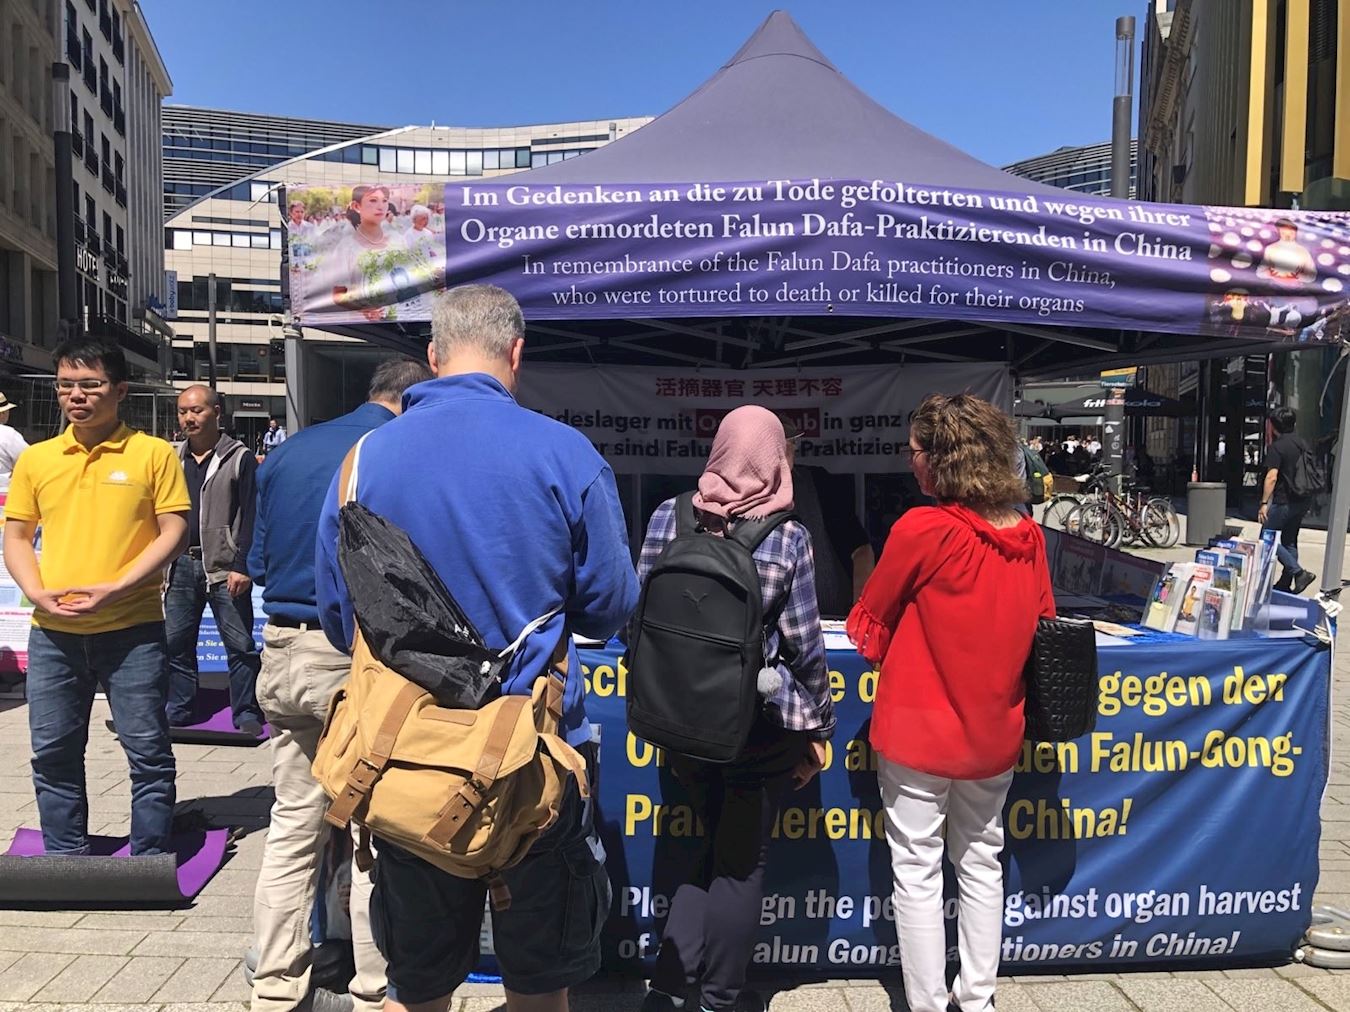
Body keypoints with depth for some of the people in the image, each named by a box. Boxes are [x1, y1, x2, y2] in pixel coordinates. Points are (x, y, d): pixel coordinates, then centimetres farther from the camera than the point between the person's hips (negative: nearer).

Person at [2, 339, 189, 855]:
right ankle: (64, 861, 30)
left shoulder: (154, 453, -3)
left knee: (148, 751, 3)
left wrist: (115, 589, -16)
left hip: (132, 630, -4)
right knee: (53, 753, 13)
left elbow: (174, 532, -6)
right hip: (53, 634, 4)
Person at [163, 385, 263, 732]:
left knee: (240, 644, -1)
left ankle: (247, 714, 7)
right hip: (180, 564, 6)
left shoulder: (239, 458, -2)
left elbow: (250, 516, -7)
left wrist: (243, 566, -14)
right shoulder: (173, 459, 14)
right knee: (175, 642, 10)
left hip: (225, 567, -5)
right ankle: (179, 712, 22)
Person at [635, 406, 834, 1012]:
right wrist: (818, 727, 4)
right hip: (763, 721, -3)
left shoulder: (669, 517, -4)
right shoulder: (788, 537, -11)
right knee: (742, 861, 15)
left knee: (715, 847, 24)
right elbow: (804, 643, -8)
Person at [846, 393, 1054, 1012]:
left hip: (919, 731, -6)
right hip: (993, 731, 6)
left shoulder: (921, 529, -19)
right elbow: (1040, 629, 10)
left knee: (917, 871, 7)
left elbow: (869, 628, -8)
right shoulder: (1029, 537, -2)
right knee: (980, 862, 20)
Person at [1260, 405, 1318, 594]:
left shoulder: (1276, 447, -13)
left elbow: (1272, 477, -20)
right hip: (1302, 501, 8)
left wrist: (1264, 503, -19)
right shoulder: (1302, 443, 12)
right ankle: (1285, 584, 16)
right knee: (1290, 542, 14)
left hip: (1283, 501, -8)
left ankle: (1299, 572, -11)